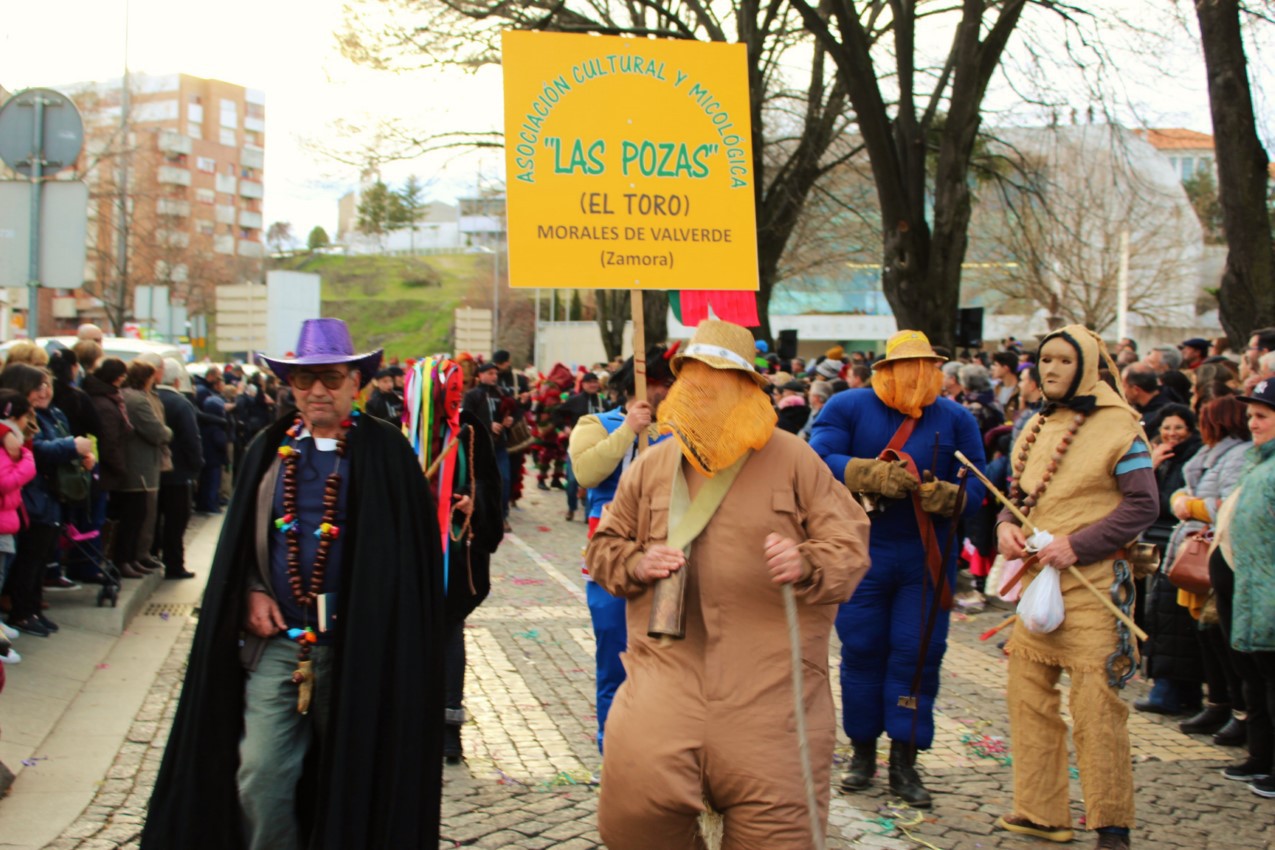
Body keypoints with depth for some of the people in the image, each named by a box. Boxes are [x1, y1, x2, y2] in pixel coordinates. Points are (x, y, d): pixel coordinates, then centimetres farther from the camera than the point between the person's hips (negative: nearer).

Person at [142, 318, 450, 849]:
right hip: (276, 640, 2)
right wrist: (251, 593, -1)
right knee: (259, 777, -3)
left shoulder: (386, 452, -1)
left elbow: (408, 549, -1)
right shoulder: (268, 450, 8)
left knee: (347, 780, 8)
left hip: (356, 645, -2)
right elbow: (240, 540, 16)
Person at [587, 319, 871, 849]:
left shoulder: (792, 461, 3)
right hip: (670, 662, 1)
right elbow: (604, 546, 19)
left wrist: (807, 565, -20)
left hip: (770, 677, -1)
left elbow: (849, 546, 2)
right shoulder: (651, 467, 11)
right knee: (634, 799, -18)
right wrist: (636, 565, -4)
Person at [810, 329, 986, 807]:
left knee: (918, 655, 1)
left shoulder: (955, 419, 5)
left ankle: (904, 763, 11)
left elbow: (976, 491, 0)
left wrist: (944, 495, -22)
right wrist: (874, 475, -29)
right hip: (861, 552, -1)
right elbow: (820, 459, -17)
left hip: (927, 558, 1)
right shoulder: (848, 407, -1)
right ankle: (862, 752, 21)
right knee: (861, 651, 5)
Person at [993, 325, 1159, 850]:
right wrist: (1006, 526, -2)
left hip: (1092, 584, -7)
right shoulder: (1035, 429, 14)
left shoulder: (1118, 427, -7)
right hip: (1035, 577, 7)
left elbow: (1143, 506, -10)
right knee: (1028, 694, 8)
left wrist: (1077, 544, -17)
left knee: (1095, 703, -6)